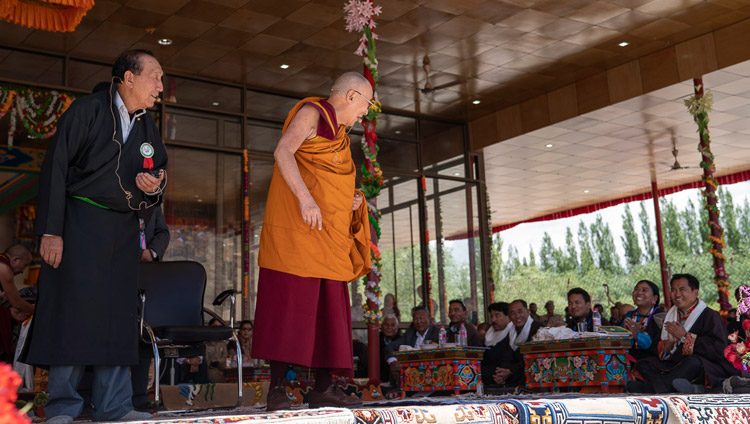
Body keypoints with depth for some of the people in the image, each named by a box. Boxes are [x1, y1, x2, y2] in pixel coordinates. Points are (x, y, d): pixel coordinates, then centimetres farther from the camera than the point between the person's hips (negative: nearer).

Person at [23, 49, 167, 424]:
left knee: (119, 315, 3)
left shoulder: (148, 126, 15)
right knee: (75, 309, -7)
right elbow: (55, 168, -8)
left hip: (124, 230, 6)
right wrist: (50, 230, -14)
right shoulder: (87, 110, -4)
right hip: (81, 220, -6)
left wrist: (154, 186, -4)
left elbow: (160, 173, 23)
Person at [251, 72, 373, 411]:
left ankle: (324, 387, 6)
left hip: (329, 235, 9)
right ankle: (277, 389, -9)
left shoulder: (339, 134, 24)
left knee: (329, 307, 4)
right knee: (290, 300, -11)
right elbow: (283, 152, -17)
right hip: (296, 227, -9)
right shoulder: (312, 113, -1)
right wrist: (306, 199, -26)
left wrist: (350, 202, 12)